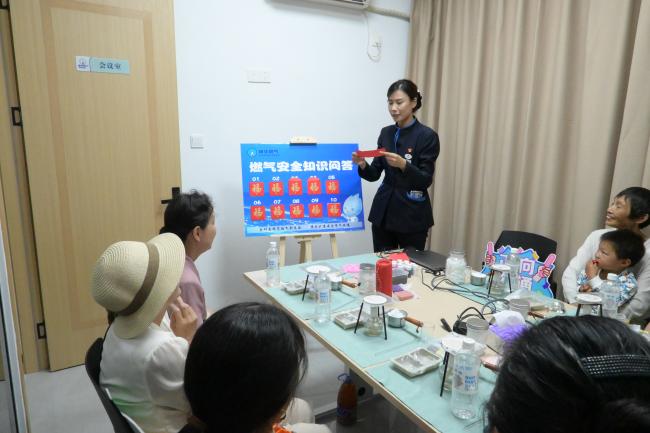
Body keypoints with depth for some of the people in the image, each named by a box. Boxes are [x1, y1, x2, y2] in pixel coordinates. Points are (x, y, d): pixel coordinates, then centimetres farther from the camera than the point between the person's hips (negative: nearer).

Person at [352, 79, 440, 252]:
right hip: (383, 211, 5)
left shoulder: (427, 136, -9)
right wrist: (363, 165, -13)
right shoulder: (386, 133, 7)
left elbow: (426, 180, -12)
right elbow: (375, 174, 7)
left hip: (412, 216, -4)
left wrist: (403, 165, -28)